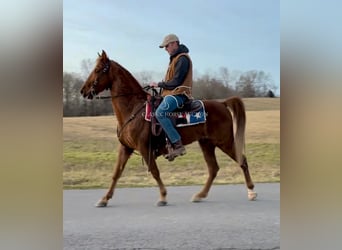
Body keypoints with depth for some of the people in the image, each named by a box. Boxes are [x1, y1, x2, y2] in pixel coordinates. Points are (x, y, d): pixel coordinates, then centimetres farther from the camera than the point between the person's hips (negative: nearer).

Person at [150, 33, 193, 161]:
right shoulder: (175, 58, 22)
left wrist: (159, 84, -8)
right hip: (172, 93, 11)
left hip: (178, 94, -11)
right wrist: (159, 85, 11)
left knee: (160, 113, -31)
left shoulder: (182, 59, -11)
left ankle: (178, 145, -30)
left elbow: (176, 82, -17)